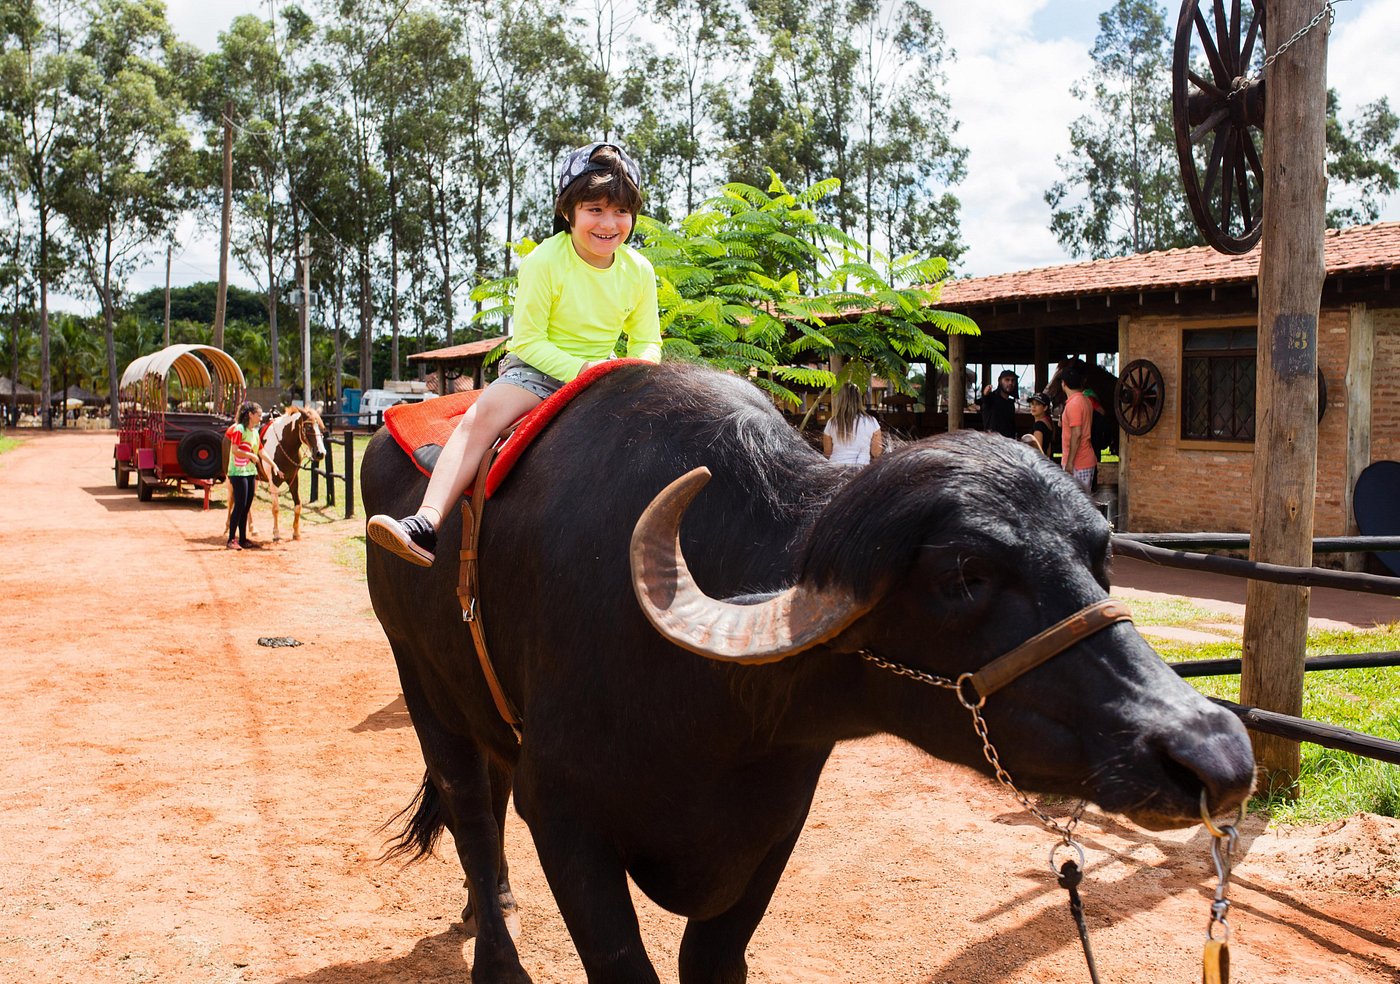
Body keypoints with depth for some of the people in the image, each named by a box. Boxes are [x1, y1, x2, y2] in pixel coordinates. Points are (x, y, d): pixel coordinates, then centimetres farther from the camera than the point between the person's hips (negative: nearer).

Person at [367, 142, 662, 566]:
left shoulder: (639, 270, -2)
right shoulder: (544, 261, -13)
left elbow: (647, 342, 6)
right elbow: (527, 339, -11)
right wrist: (578, 369, -25)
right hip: (536, 366, -4)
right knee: (480, 417, -29)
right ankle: (427, 522, -39)